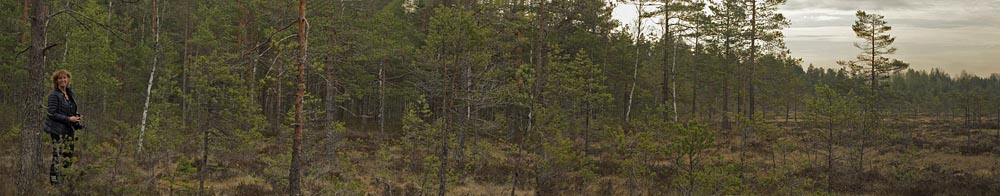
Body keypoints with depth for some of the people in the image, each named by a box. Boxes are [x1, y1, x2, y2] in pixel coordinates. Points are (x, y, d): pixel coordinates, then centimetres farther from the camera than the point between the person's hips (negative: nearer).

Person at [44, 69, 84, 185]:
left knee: (68, 158, 8)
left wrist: (77, 116, 5)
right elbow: (52, 113, -14)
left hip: (69, 130, 8)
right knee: (58, 157, -8)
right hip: (58, 130, -7)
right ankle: (54, 181, -3)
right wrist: (68, 119, -18)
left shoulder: (70, 93, 14)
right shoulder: (54, 95, -9)